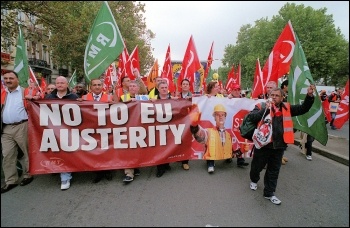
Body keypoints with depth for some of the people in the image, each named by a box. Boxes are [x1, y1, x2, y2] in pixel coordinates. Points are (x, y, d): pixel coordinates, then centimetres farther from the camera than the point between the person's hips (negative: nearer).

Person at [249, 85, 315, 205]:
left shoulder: (287, 108, 6)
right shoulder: (261, 106, -6)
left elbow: (303, 109, 9)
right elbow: (252, 117, -21)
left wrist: (309, 96, -5)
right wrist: (266, 109, -28)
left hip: (279, 145, 3)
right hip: (263, 144, -3)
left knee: (274, 171, 13)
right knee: (257, 165, 15)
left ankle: (269, 193, 29)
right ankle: (254, 180, 47)